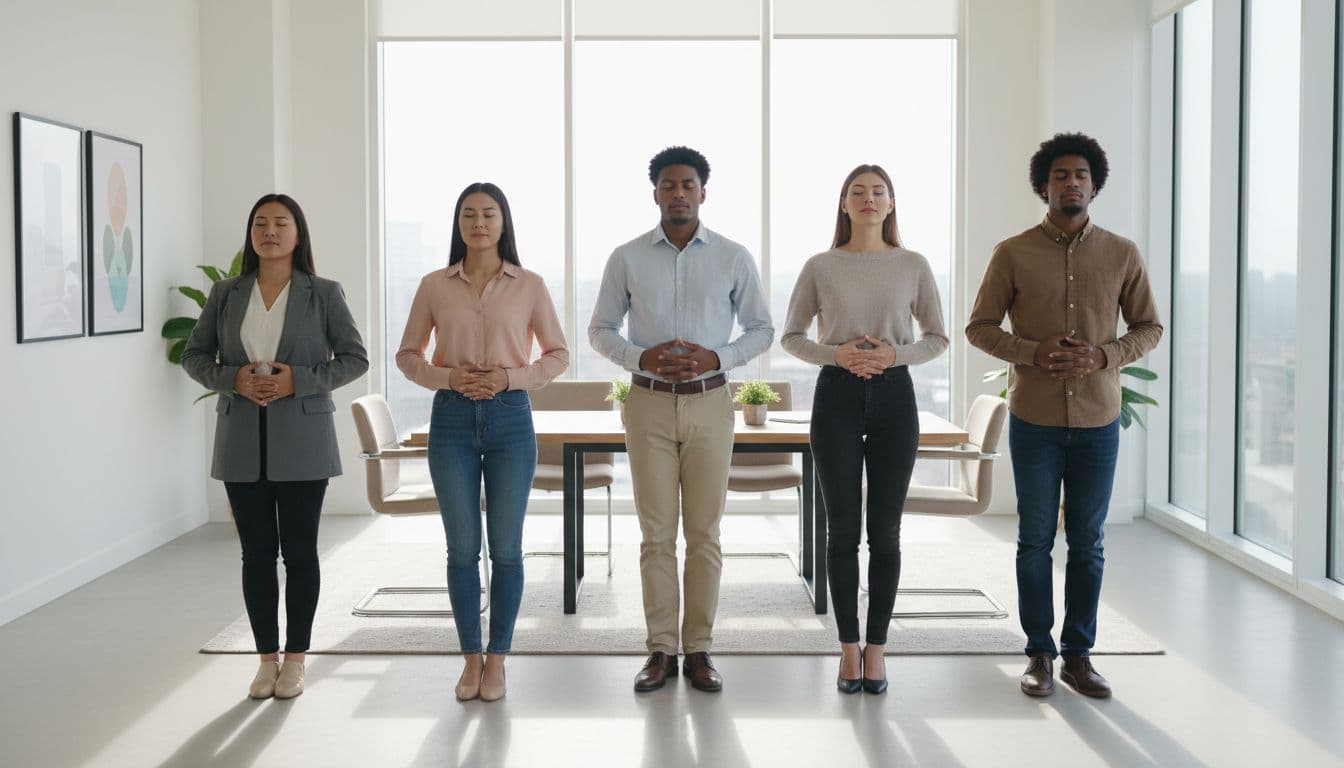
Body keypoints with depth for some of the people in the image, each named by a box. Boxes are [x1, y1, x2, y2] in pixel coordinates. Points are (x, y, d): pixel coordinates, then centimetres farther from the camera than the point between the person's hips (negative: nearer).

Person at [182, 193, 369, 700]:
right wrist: (232, 379, -10)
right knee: (256, 552, 7)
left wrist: (299, 381, -15)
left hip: (302, 441, -2)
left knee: (300, 550, 4)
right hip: (243, 442, 2)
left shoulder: (324, 294, -1)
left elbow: (355, 359, -2)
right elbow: (193, 356, 10)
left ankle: (295, 660, 16)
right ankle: (267, 659, 18)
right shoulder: (226, 294, 6)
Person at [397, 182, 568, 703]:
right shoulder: (434, 286, 5)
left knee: (505, 547, 4)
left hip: (510, 417, -1)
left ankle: (497, 659, 17)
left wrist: (511, 377, -11)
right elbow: (407, 355, 8)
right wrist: (447, 377, -11)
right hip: (452, 420, 1)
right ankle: (471, 658, 18)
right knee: (462, 547, 5)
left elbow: (558, 354, 5)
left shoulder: (529, 285, 2)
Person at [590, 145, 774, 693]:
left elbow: (761, 329, 7)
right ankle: (660, 650, 10)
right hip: (649, 401, 0)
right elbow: (600, 329, 8)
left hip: (709, 402, 0)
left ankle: (700, 649, 11)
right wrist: (641, 357, -11)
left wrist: (717, 357, -11)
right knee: (656, 533, 2)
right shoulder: (627, 258, 4)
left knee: (704, 533, 2)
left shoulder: (733, 258, 3)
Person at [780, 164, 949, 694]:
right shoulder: (820, 267, 3)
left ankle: (876, 650, 15)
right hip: (836, 395, 0)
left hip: (893, 396, 1)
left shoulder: (913, 266, 5)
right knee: (843, 530, 2)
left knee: (885, 531, 4)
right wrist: (836, 354, -11)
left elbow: (937, 338, 8)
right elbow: (791, 337, 7)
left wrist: (895, 354, -11)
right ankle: (849, 648, 14)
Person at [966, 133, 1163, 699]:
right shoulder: (1013, 254, -2)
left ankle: (1079, 654, 20)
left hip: (1098, 422, 1)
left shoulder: (1122, 255, 2)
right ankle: (1039, 653, 18)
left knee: (1087, 543, 9)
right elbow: (979, 327, 1)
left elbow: (1148, 327, 8)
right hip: (1034, 420, -1)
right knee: (1035, 540, 6)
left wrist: (1104, 355, -12)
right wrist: (1033, 353, -16)